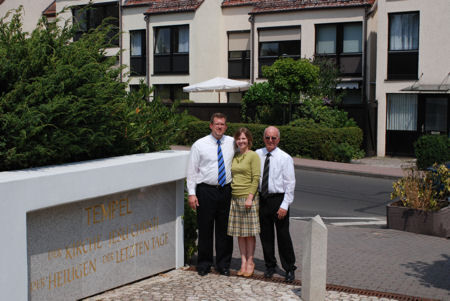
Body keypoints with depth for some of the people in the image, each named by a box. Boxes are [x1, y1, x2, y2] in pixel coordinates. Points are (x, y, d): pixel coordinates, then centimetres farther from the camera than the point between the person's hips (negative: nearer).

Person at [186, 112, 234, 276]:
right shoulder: (199, 144, -2)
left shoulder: (232, 143, 5)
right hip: (206, 191, -2)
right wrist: (191, 193, -8)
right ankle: (204, 264, 18)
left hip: (226, 191, 2)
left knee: (225, 229, 8)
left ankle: (223, 264, 21)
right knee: (205, 229, 4)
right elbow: (192, 170, -1)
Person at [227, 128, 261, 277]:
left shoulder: (253, 156, -6)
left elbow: (256, 179, -10)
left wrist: (250, 197, -17)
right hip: (234, 197, 6)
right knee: (239, 232, 8)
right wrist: (230, 195, 10)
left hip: (248, 197, -6)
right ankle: (243, 262, 15)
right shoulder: (235, 156, 13)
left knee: (249, 232, 1)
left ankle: (250, 262, 11)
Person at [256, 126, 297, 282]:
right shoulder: (257, 155, 4)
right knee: (265, 234, 11)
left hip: (278, 199, -3)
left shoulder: (285, 158, -6)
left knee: (283, 235, 2)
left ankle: (289, 269, 16)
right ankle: (270, 265, 27)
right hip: (262, 199, 4)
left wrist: (284, 206, -13)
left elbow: (290, 183, -7)